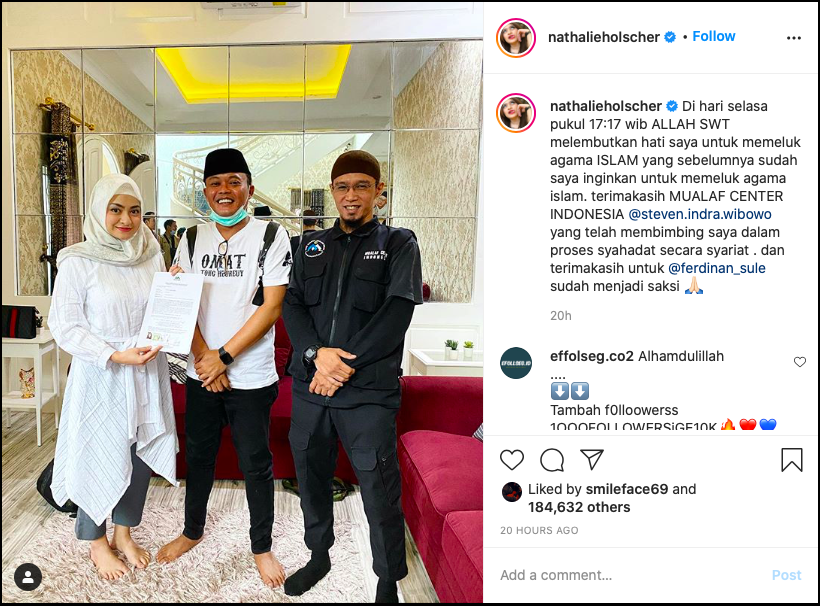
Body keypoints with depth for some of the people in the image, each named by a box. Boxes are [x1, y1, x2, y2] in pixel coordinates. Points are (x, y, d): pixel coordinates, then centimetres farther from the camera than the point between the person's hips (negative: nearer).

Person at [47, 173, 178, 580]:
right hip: (101, 378, -4)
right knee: (99, 459, 10)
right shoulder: (77, 262, -11)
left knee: (142, 456, 14)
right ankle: (96, 541, 34)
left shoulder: (151, 257, 2)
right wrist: (116, 355, -20)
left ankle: (124, 532, 37)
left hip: (147, 375, 4)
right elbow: (65, 327, -11)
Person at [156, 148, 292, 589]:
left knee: (255, 462, 8)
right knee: (198, 454, 18)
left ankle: (262, 546, 27)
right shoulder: (192, 238, 6)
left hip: (251, 375, -4)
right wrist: (203, 357, -9)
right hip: (201, 371, 4)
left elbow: (271, 307, -13)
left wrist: (224, 356, -14)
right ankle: (192, 530, 41)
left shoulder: (270, 236, -7)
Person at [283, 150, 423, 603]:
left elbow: (397, 314, -10)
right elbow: (292, 305, 4)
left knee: (379, 492, 1)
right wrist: (316, 354, -14)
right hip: (309, 385, 5)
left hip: (369, 390, -4)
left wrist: (345, 364, -15)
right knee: (311, 477, 18)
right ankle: (319, 556, 42)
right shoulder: (312, 246, 14)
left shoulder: (398, 244, 2)